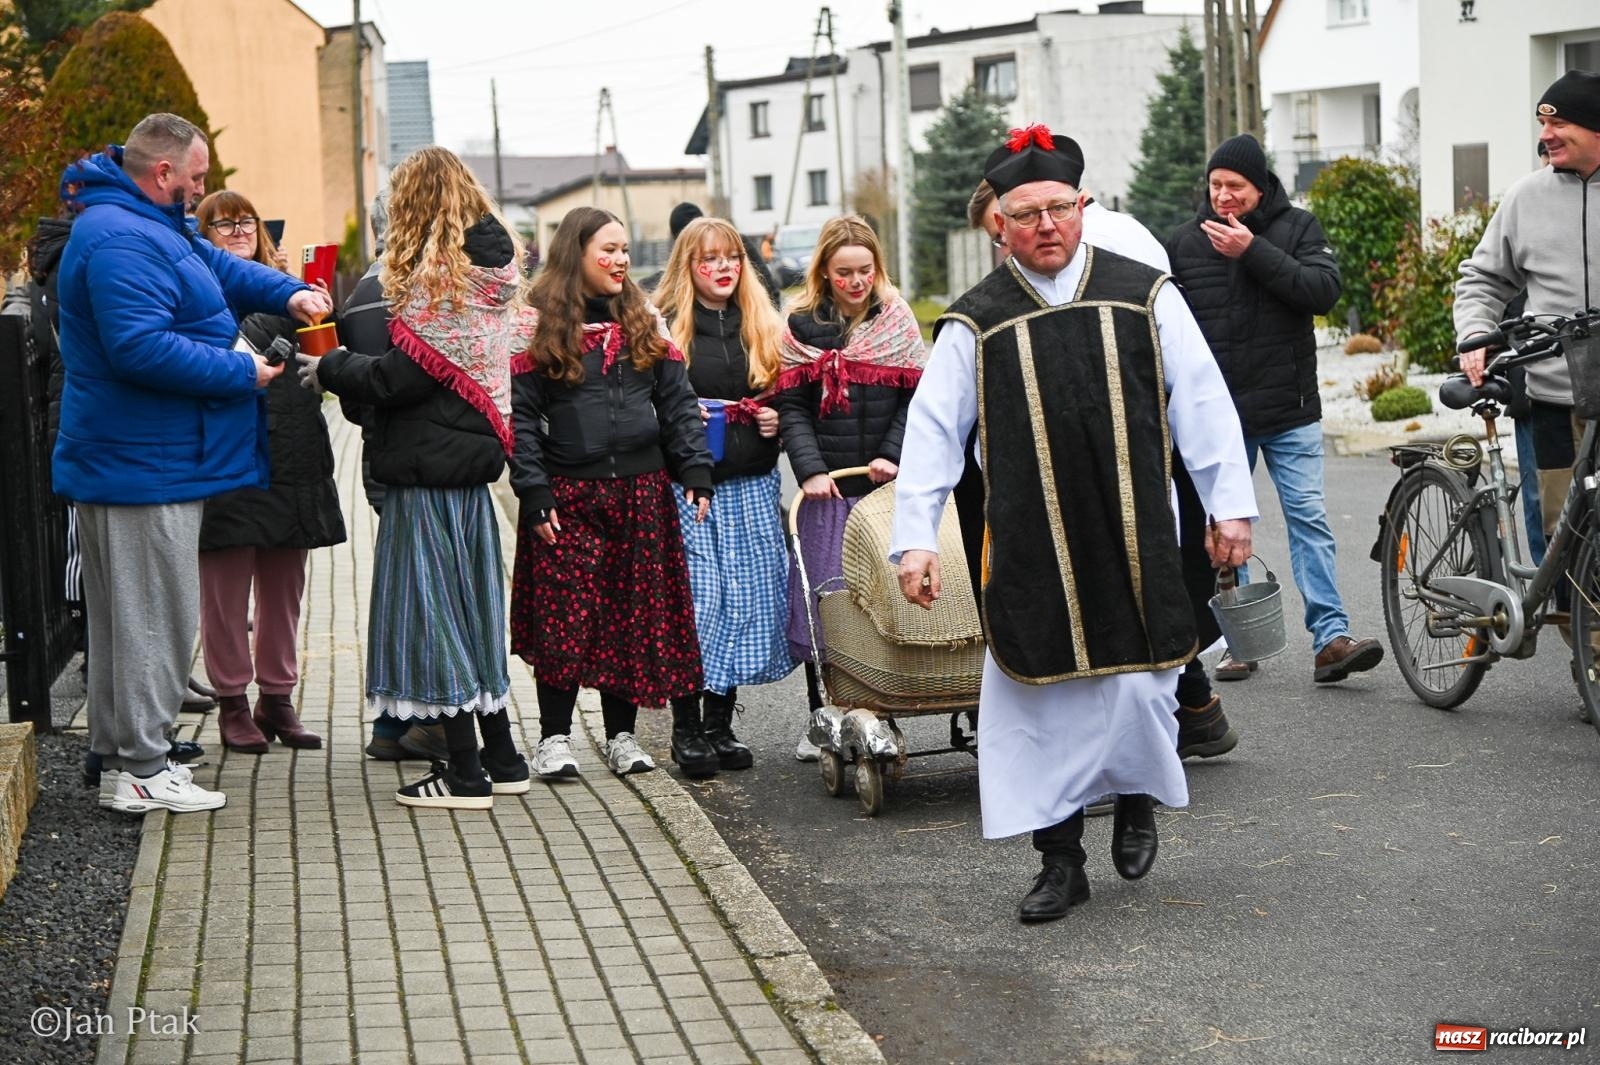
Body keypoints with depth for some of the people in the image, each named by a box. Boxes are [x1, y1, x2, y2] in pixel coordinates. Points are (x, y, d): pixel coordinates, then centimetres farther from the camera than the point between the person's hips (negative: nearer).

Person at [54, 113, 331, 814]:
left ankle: (119, 757, 25)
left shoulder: (150, 226, 16)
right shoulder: (119, 239, -20)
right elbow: (142, 348, -29)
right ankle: (140, 770, 0)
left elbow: (223, 268, 27)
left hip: (143, 462, 11)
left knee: (128, 617, 16)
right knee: (153, 617, -6)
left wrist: (288, 293, 7)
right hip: (143, 471, -11)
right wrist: (244, 374, -19)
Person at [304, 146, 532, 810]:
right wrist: (348, 362, 12)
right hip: (470, 460, 9)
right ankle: (500, 760, 21)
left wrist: (330, 369, -2)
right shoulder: (492, 271, 11)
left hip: (427, 468, -9)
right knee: (470, 607, 15)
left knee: (433, 611, -2)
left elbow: (399, 376, -18)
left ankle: (465, 774, 1)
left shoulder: (438, 278, -16)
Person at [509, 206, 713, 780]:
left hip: (642, 492, 4)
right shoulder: (539, 326, -1)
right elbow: (521, 415, -4)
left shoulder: (646, 322, 12)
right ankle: (554, 736, 8)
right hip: (569, 496, -4)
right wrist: (533, 494, -11)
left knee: (637, 614, 5)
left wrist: (696, 473, 2)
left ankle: (621, 733, 16)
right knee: (564, 615, -4)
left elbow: (678, 404, 11)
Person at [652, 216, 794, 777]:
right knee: (694, 600, -7)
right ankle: (686, 728, 5)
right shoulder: (663, 327, 1)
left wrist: (775, 421, 1)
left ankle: (720, 726, 15)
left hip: (752, 488, 4)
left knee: (747, 599, 4)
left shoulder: (766, 329, 13)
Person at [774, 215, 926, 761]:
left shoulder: (898, 322, 7)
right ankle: (818, 719, 9)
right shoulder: (802, 327, 4)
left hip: (887, 484, 1)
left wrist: (893, 455, -10)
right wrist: (810, 470, -12)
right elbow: (791, 406, 0)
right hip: (827, 486, -1)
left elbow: (915, 398, 3)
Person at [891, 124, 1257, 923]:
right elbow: (933, 434, 2)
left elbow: (1202, 404, 6)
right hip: (1028, 553, 0)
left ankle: (1137, 799, 31)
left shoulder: (1144, 296, 3)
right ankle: (1060, 863, 15)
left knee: (1138, 689, -1)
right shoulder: (976, 324, 1)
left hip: (1134, 541, 0)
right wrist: (915, 538, -5)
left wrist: (1230, 505, 3)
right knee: (1040, 706, 2)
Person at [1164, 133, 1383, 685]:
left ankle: (1331, 638, -8)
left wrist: (1253, 252, -18)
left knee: (1309, 519, -6)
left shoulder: (1297, 227, 2)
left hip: (1290, 411, -2)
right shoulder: (1184, 242, 5)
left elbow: (1323, 291, -14)